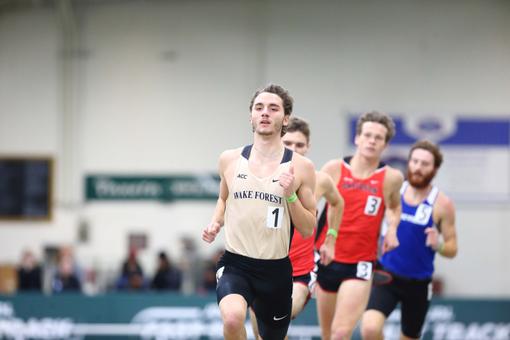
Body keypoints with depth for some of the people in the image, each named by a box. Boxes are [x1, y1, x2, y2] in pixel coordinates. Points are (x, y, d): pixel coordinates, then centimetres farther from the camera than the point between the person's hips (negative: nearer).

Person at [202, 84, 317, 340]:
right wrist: (215, 223, 4)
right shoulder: (230, 159, 4)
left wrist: (290, 195, -15)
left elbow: (308, 229, 0)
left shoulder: (300, 167, -2)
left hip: (276, 270, 1)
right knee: (233, 318, -32)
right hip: (235, 264, 0)